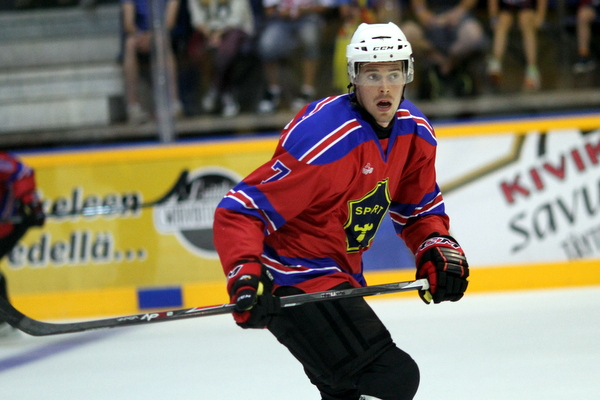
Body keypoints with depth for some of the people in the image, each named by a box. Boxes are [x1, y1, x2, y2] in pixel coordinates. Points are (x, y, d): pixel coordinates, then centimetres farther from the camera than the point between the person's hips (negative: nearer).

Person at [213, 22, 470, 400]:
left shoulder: (414, 131, 0)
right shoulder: (324, 138, -26)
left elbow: (419, 207, 16)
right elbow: (240, 210, -26)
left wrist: (439, 249, -2)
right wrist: (246, 276, -40)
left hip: (340, 276, 10)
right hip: (295, 282, -10)